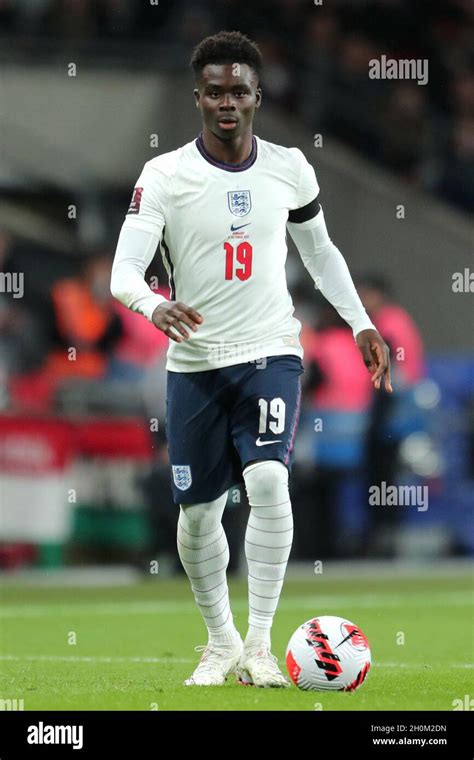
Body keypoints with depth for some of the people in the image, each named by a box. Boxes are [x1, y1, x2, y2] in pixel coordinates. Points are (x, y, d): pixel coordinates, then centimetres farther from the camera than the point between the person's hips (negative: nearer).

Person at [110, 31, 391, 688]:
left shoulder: (290, 169, 1)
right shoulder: (164, 176, -8)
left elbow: (320, 250, 18)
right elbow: (123, 272, -16)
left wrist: (361, 323, 12)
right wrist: (154, 306, -37)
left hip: (271, 354, 0)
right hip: (194, 361, 0)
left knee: (268, 483, -21)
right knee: (198, 512, 6)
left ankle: (259, 644, -15)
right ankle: (221, 644, 27)